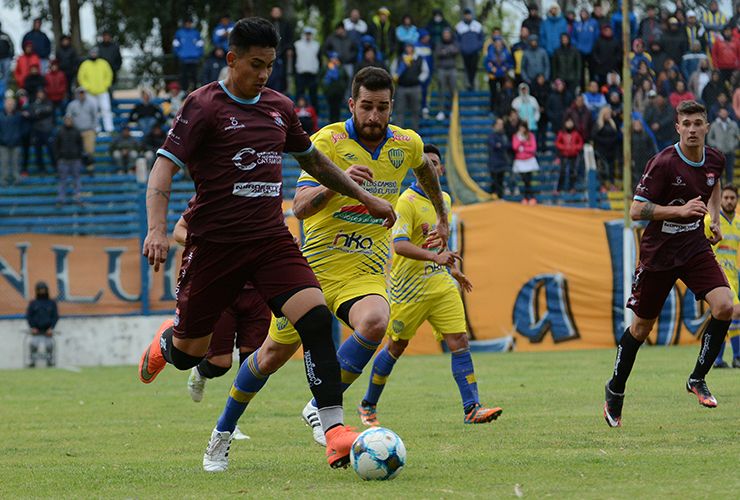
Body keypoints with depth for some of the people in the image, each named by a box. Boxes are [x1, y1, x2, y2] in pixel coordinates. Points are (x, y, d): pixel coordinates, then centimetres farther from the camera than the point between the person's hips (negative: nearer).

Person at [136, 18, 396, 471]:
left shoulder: (279, 107, 11)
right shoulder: (204, 106, -7)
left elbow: (313, 160, 28)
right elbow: (165, 167, -13)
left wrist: (365, 197, 28)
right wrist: (157, 229, -28)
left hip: (271, 238, 4)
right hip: (214, 242, -4)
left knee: (316, 316, -20)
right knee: (189, 354, 6)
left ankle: (335, 430, -24)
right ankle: (165, 341, 46)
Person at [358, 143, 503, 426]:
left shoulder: (444, 200, 12)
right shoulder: (407, 201, -13)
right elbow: (399, 244, -25)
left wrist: (453, 269, 25)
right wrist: (434, 256, -37)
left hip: (442, 284, 6)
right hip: (408, 287, -6)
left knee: (459, 341, -8)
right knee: (396, 347, 6)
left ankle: (471, 408, -12)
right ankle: (368, 406, 25)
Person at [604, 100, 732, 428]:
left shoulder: (715, 160, 0)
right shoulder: (663, 164, -19)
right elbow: (636, 210, -20)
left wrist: (714, 219, 11)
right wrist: (681, 210, -29)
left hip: (696, 248, 4)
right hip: (658, 253, -4)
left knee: (724, 305, -19)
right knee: (642, 326, 7)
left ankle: (698, 378, -2)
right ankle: (615, 390, 29)